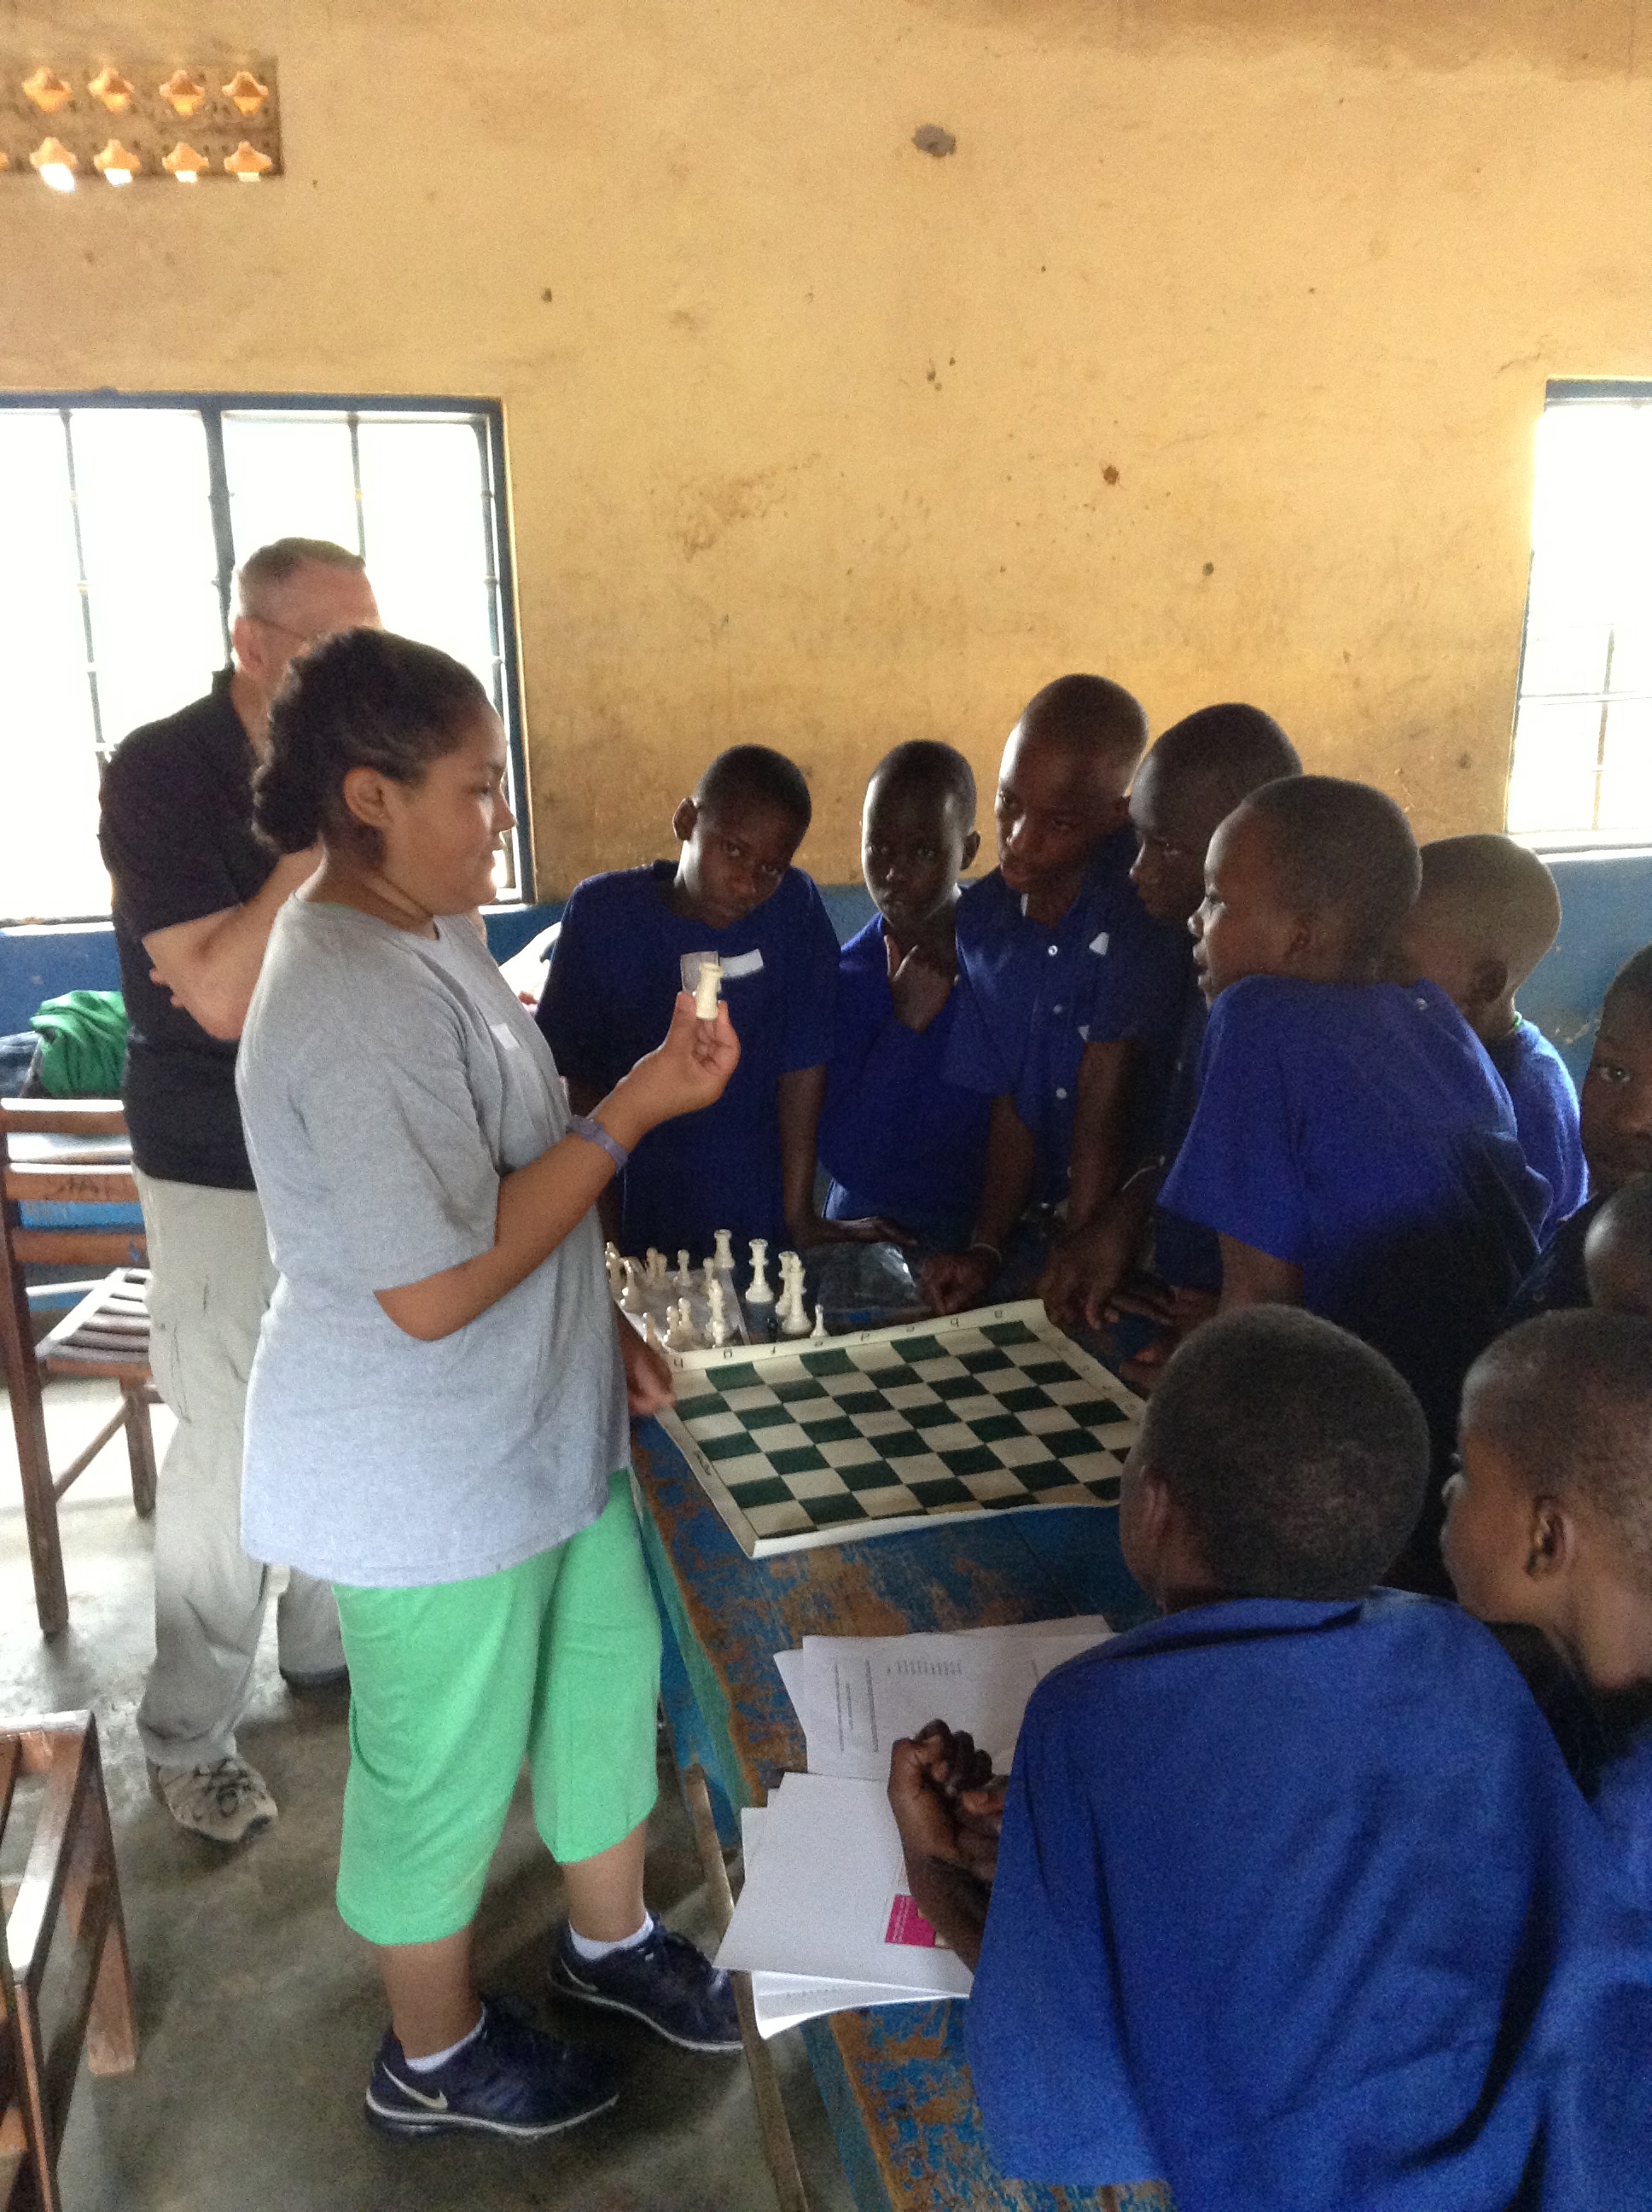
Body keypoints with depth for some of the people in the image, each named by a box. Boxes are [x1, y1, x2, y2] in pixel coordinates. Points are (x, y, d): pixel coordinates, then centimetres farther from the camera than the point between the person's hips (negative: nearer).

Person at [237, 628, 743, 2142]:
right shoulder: (354, 1008, -29)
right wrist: (635, 1109, -27)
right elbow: (431, 1288, -31)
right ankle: (434, 2058, 41)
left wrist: (598, 1318, 12)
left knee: (608, 1673, 23)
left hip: (539, 1425, 9)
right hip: (427, 1482, -9)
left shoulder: (428, 934, 3)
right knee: (447, 1764, 13)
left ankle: (610, 1939, 50)